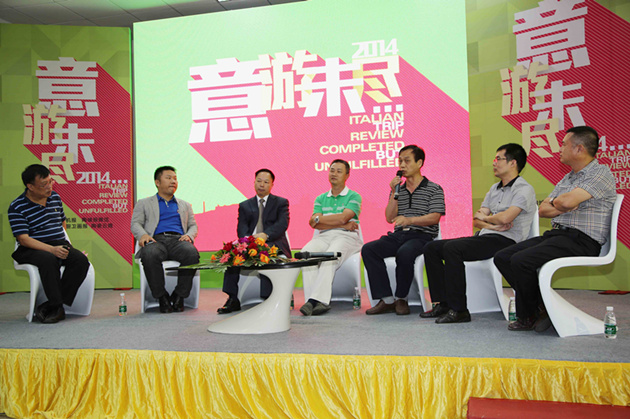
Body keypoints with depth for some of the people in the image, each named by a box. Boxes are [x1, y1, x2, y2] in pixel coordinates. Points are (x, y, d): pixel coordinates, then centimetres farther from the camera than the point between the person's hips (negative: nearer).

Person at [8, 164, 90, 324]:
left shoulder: (55, 197, 13)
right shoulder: (17, 207, -5)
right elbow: (24, 239, -14)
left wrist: (63, 243, 12)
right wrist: (52, 249, -26)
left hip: (60, 246, 5)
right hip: (32, 249, -5)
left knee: (81, 260, -25)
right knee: (49, 259, -39)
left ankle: (51, 306, -22)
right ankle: (58, 307, -28)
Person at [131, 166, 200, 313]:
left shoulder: (185, 205, 32)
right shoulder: (144, 204, 25)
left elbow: (193, 226, 24)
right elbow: (135, 224, 13)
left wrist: (189, 235, -2)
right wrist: (143, 235, -12)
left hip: (178, 240, 2)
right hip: (156, 240, -2)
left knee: (192, 253, -35)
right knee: (150, 254, -40)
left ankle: (179, 296, -20)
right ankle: (162, 297, -23)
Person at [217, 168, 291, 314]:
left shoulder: (281, 202, 15)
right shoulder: (245, 205, 23)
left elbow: (283, 224, -4)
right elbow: (241, 228, 7)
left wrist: (265, 235, -24)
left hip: (273, 243, -2)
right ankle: (233, 300, -29)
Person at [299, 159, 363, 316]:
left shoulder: (354, 196, 10)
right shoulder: (320, 199, 22)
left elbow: (343, 217, -9)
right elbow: (315, 224, 5)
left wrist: (319, 219, 0)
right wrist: (343, 225, -5)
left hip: (346, 237, -3)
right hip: (324, 237, 4)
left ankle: (315, 299, -38)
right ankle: (321, 301, -33)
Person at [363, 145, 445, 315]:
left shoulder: (434, 189, 5)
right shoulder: (398, 189, 19)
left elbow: (434, 217, -9)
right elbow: (389, 218, 9)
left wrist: (409, 220, -24)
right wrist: (394, 193, -1)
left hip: (421, 236, -5)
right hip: (398, 235, 5)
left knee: (404, 253, -38)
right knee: (368, 249, -21)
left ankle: (401, 299, -15)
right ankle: (387, 300, -21)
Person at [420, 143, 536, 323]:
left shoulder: (524, 189, -7)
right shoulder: (494, 189, 21)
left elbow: (505, 218, -22)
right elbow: (476, 221, 15)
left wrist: (485, 217, -2)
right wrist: (493, 225, -6)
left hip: (505, 240, -9)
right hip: (483, 237, 9)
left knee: (451, 248, -31)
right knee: (431, 247, -2)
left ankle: (459, 310, -26)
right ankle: (443, 303, -6)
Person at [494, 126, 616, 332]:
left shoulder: (601, 173, -6)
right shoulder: (567, 178, 22)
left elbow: (567, 201, -21)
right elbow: (542, 210, 16)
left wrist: (555, 202, 2)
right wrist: (565, 207, -2)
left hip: (580, 240, -9)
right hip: (555, 235, 9)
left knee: (521, 261, -26)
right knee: (502, 257, -5)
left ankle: (529, 315, -3)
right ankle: (539, 308, -3)